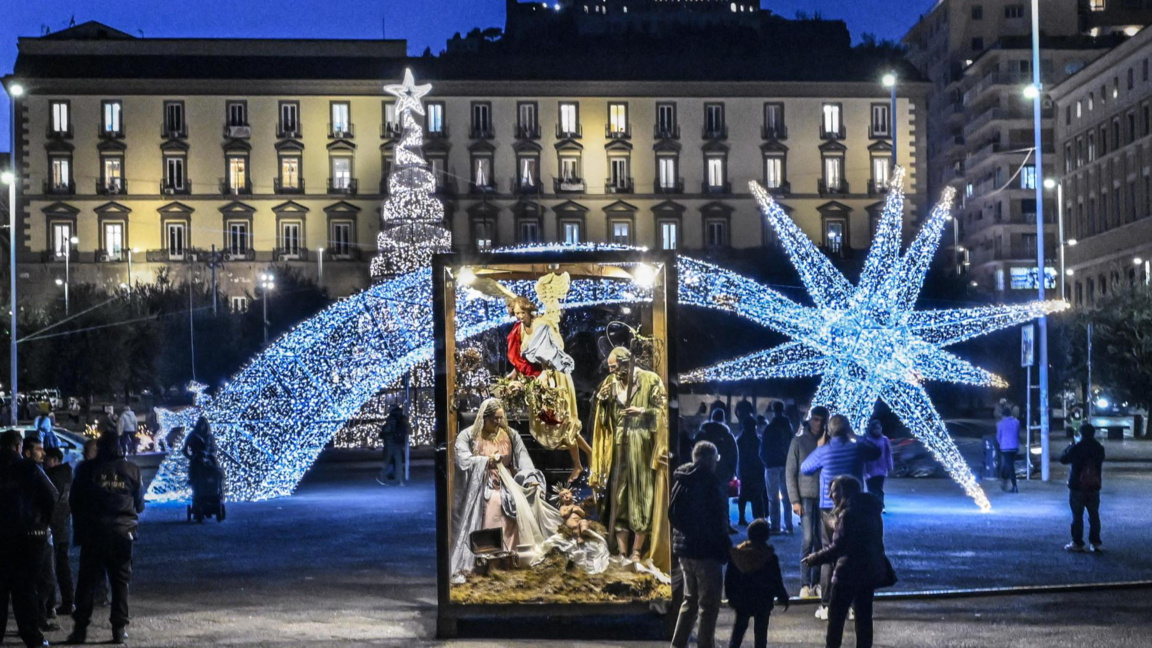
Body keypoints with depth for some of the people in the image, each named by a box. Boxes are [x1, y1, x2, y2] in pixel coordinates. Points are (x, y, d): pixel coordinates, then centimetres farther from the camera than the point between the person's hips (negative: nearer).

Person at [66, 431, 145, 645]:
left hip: (92, 533, -1)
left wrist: (79, 530, 16)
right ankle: (119, 628, 5)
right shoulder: (131, 470, 1)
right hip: (122, 533, 1)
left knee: (87, 581, 5)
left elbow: (75, 501, 3)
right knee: (120, 581, 7)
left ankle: (80, 628, 3)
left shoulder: (86, 469, -2)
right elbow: (139, 504, 7)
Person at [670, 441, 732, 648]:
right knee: (709, 604, 1)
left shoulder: (681, 481, 8)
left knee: (690, 600, 19)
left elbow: (673, 514, 15)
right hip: (706, 550, -8)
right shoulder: (707, 483, -18)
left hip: (683, 548, 8)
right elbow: (717, 522, -19)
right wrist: (726, 547, -12)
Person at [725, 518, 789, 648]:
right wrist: (783, 598, 4)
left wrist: (730, 596, 14)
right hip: (763, 601, -3)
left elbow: (729, 579, 3)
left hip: (741, 600, 3)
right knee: (760, 632, 5)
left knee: (739, 628, 15)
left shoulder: (736, 553, -4)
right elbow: (777, 580, -8)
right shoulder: (770, 557, -14)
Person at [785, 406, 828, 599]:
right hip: (806, 496, -2)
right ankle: (805, 583, -5)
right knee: (808, 539, -8)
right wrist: (795, 500, -6)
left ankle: (816, 582, 9)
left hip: (825, 496, 2)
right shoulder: (799, 441, 0)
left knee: (821, 540, 3)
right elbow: (790, 472, 0)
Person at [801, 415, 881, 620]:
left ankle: (826, 605, 3)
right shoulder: (857, 449, -4)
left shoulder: (822, 451, -7)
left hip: (829, 510, 0)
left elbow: (804, 468, 10)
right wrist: (856, 438, 21)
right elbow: (876, 453, 17)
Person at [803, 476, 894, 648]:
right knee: (864, 614, 11)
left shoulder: (849, 513, -18)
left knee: (836, 613, 5)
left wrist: (814, 559, -10)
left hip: (849, 572, -8)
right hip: (870, 569, 8)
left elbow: (838, 547, -19)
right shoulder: (871, 510, 8)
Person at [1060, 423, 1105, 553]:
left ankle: (1077, 543, 4)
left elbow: (1063, 459, -3)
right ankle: (1095, 542, 10)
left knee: (1077, 516, 3)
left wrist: (1068, 448, 11)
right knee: (1094, 515, 11)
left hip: (1077, 488, -4)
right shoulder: (1099, 448, -1)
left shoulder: (1076, 448, -15)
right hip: (1094, 487, 4)